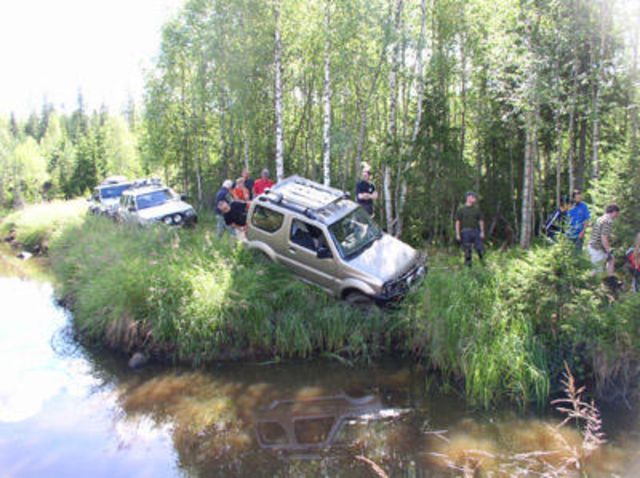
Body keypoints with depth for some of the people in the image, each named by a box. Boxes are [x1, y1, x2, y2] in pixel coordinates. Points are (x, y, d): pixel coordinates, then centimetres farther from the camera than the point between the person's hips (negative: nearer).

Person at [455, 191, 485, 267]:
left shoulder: (477, 209, 12)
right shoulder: (461, 209, 3)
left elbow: (481, 221, 12)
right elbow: (457, 222, 1)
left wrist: (482, 232, 3)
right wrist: (457, 234, -5)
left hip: (476, 231, 2)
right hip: (466, 232, -2)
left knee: (480, 249, -4)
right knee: (467, 251, 1)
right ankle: (468, 265, 10)